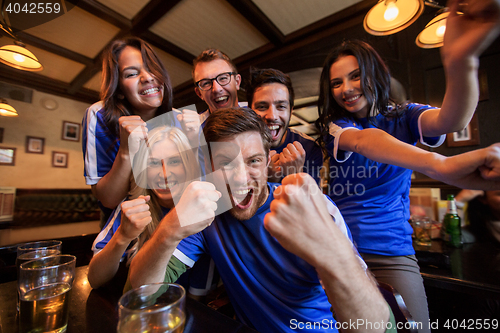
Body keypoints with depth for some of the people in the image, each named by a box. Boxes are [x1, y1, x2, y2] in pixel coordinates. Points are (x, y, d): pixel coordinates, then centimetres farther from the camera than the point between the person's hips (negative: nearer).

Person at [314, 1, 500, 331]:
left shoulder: (402, 117, 2)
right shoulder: (334, 125, 0)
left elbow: (448, 121, -19)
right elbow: (361, 140, -21)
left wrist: (460, 63, -40)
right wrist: (438, 165, -38)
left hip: (391, 255, 0)